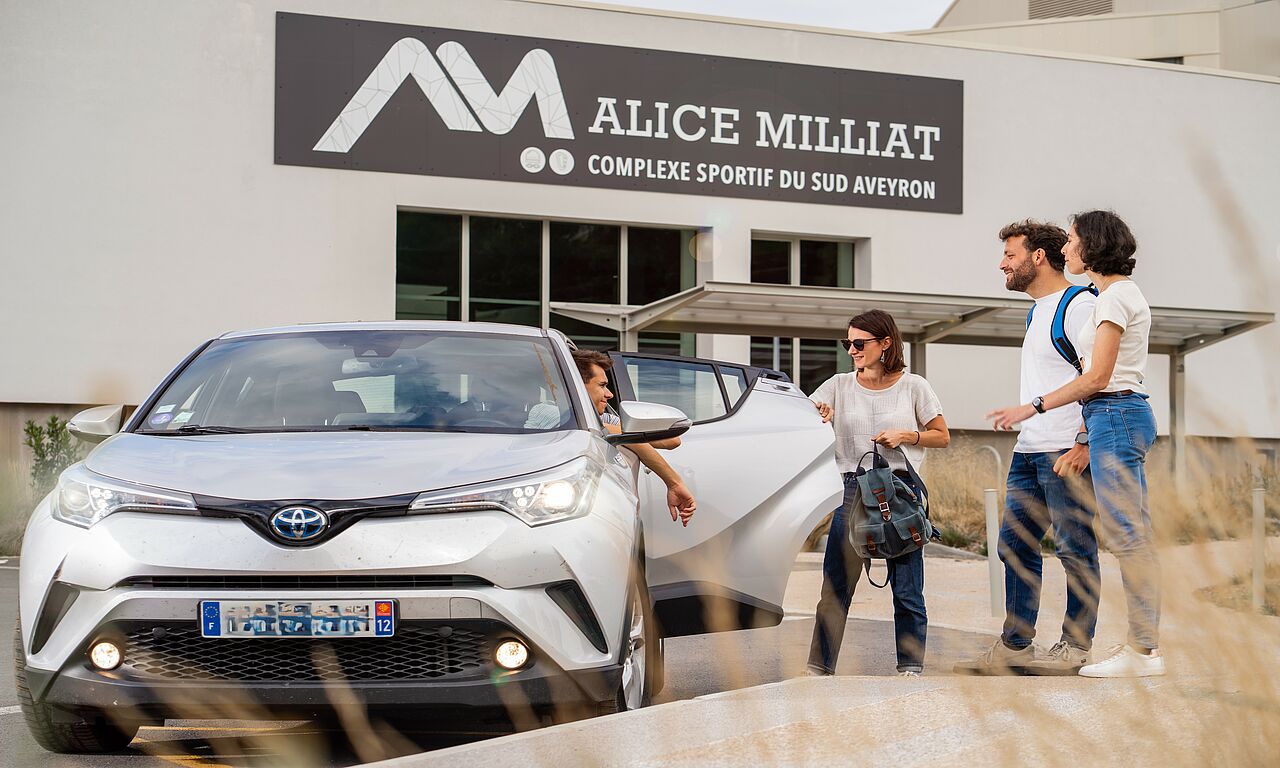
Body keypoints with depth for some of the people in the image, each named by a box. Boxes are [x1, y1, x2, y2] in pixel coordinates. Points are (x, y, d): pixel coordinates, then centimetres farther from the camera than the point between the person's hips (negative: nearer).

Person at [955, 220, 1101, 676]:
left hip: (1066, 452, -10)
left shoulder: (1078, 305, -9)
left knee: (1075, 549, -2)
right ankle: (1015, 646, 13)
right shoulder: (1037, 312, 20)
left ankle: (1076, 647, 4)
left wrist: (1085, 445, -21)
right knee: (1015, 544, 8)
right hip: (1029, 450, 10)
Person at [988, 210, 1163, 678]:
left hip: (1116, 416, -10)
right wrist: (1086, 439, 21)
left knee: (1126, 535, -9)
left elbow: (1097, 377, -17)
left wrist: (1033, 407, -13)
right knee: (1132, 536, 9)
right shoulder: (1122, 293, 19)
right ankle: (1144, 643, 11)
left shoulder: (1114, 297, -11)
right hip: (1122, 416, 10)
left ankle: (1144, 651, -8)